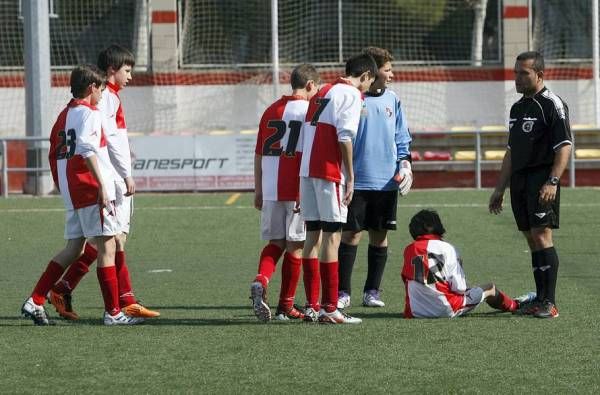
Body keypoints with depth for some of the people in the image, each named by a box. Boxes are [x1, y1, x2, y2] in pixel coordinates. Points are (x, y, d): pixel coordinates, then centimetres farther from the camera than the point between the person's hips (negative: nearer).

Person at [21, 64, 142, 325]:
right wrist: (102, 186, -25)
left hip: (71, 193, 9)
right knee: (106, 247, -4)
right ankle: (113, 312, -4)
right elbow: (87, 149, -23)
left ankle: (35, 301, 7)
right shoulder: (89, 113, -9)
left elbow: (54, 155, 20)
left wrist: (62, 187, 26)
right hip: (90, 189, -9)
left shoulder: (64, 115, 17)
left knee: (73, 248, 13)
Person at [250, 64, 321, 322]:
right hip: (298, 191, -4)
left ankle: (260, 281, -14)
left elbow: (259, 154, 13)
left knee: (275, 242, 14)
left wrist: (258, 191, 19)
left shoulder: (271, 110, 11)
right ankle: (286, 306, 7)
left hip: (270, 191, 4)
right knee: (295, 246, 4)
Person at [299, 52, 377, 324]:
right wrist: (350, 177, -11)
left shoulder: (323, 92, 20)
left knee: (313, 235, 10)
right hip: (330, 172, -8)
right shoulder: (351, 95, -4)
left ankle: (311, 306, 11)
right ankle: (330, 308, -8)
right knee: (332, 235, -6)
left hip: (307, 169, 8)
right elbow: (345, 136, -15)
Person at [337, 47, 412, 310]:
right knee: (351, 234, -3)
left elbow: (402, 137, 17)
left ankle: (372, 291, 15)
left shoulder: (391, 100, 10)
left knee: (379, 236, 7)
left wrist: (405, 163, 2)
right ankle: (343, 292, 2)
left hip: (386, 180, 5)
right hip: (357, 181, -4)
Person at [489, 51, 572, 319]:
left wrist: (552, 182, -24)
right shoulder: (517, 108, 18)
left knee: (541, 235, -14)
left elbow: (564, 146, -14)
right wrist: (500, 189, 22)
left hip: (541, 178, -8)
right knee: (532, 240, 7)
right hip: (519, 181, 8)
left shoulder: (552, 105, -7)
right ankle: (540, 299, 10)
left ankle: (549, 303, -15)